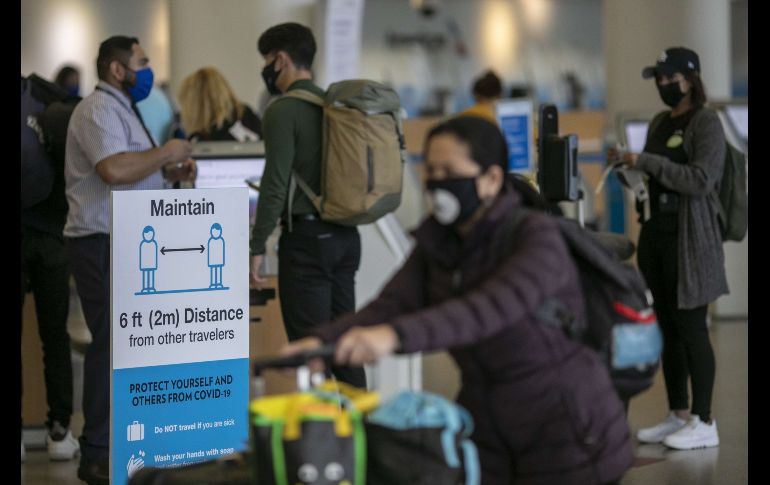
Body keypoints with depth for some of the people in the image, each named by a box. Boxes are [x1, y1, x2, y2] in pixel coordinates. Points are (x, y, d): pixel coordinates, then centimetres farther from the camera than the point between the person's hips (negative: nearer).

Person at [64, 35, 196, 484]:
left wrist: (170, 171, 10)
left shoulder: (122, 108, 20)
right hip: (104, 244, -10)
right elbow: (115, 168, -29)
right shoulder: (99, 109, -14)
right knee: (112, 344, -10)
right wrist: (166, 152, -17)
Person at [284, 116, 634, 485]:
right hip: (488, 437, 6)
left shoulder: (537, 237, -18)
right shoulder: (436, 244, 2)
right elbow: (391, 306, -13)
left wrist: (395, 335, -50)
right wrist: (324, 341, -33)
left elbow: (492, 309, -36)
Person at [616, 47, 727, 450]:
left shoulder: (706, 122, -9)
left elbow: (700, 180, -20)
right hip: (658, 231, 8)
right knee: (668, 328, 10)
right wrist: (631, 168, 5)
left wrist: (646, 162, -19)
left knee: (691, 326, -6)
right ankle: (678, 416, 17)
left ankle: (704, 422, -1)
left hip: (690, 235, -8)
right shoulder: (659, 123, 14)